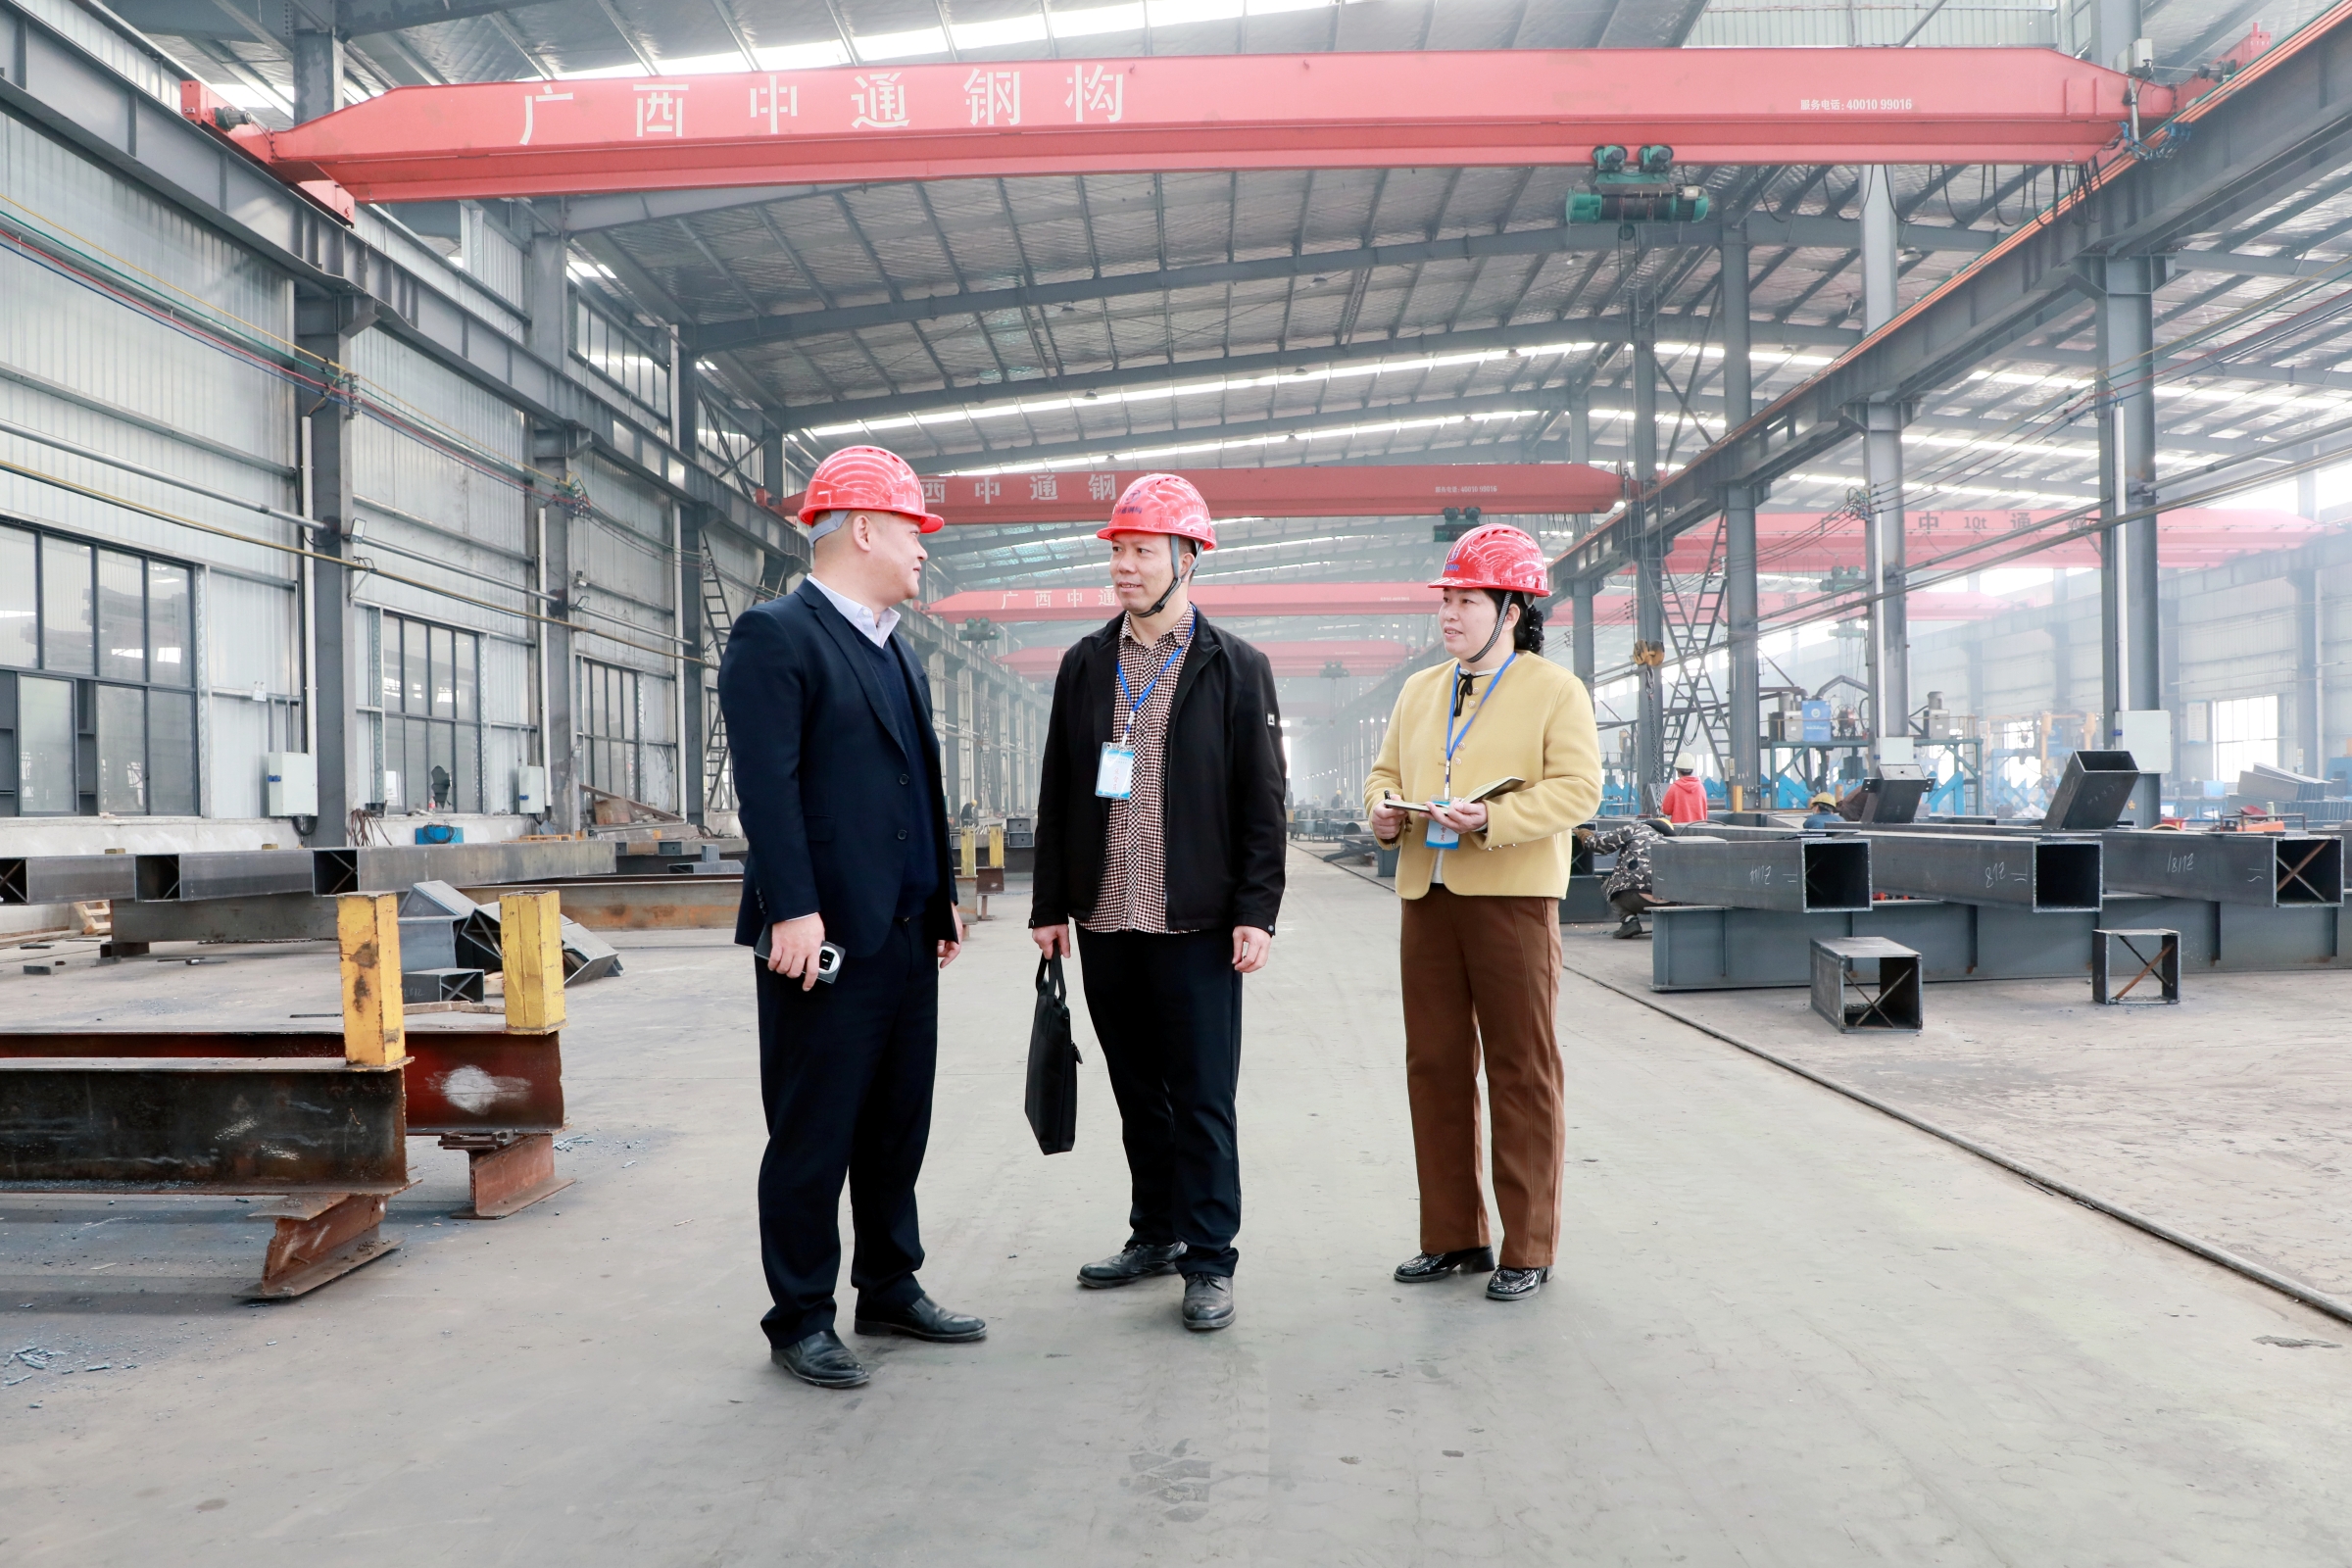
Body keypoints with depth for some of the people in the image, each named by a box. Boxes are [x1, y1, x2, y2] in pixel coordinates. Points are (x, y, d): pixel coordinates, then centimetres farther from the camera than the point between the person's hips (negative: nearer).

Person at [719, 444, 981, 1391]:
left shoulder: (895, 651, 18)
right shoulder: (775, 636, -9)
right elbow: (767, 784, -17)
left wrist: (943, 896, 19)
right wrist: (793, 911, -22)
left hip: (906, 932, 9)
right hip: (827, 938, -8)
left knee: (897, 1127, 15)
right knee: (814, 1136, 2)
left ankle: (890, 1289, 29)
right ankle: (800, 1321, 15)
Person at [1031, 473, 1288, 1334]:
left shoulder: (1236, 668, 0)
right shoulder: (1084, 665, 10)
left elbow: (1262, 800, -2)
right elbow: (1057, 793, 11)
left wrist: (1256, 911, -9)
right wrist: (1050, 903, 8)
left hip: (1197, 924, -4)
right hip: (1105, 921, 4)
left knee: (1203, 1098, 1)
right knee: (1138, 1093, 14)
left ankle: (1208, 1261, 11)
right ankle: (1155, 1234, 29)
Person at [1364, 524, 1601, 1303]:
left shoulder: (1555, 690, 0)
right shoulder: (1419, 691, 19)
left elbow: (1578, 787, -9)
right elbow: (1386, 768, 24)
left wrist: (1494, 820, -21)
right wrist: (1384, 808, 2)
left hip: (1513, 896, -6)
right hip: (1427, 896, 6)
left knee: (1522, 1072, -1)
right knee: (1435, 1064, 8)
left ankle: (1527, 1249, 8)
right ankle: (1452, 1235, 19)